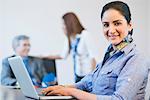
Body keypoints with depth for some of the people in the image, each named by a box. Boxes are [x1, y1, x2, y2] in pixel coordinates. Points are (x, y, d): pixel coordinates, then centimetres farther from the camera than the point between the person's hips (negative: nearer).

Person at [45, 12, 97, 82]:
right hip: (77, 75, 6)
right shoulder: (69, 39, 8)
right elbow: (63, 55, 19)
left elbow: (92, 56, -13)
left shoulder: (85, 35, -11)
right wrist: (46, 57, 23)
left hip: (87, 74, -6)